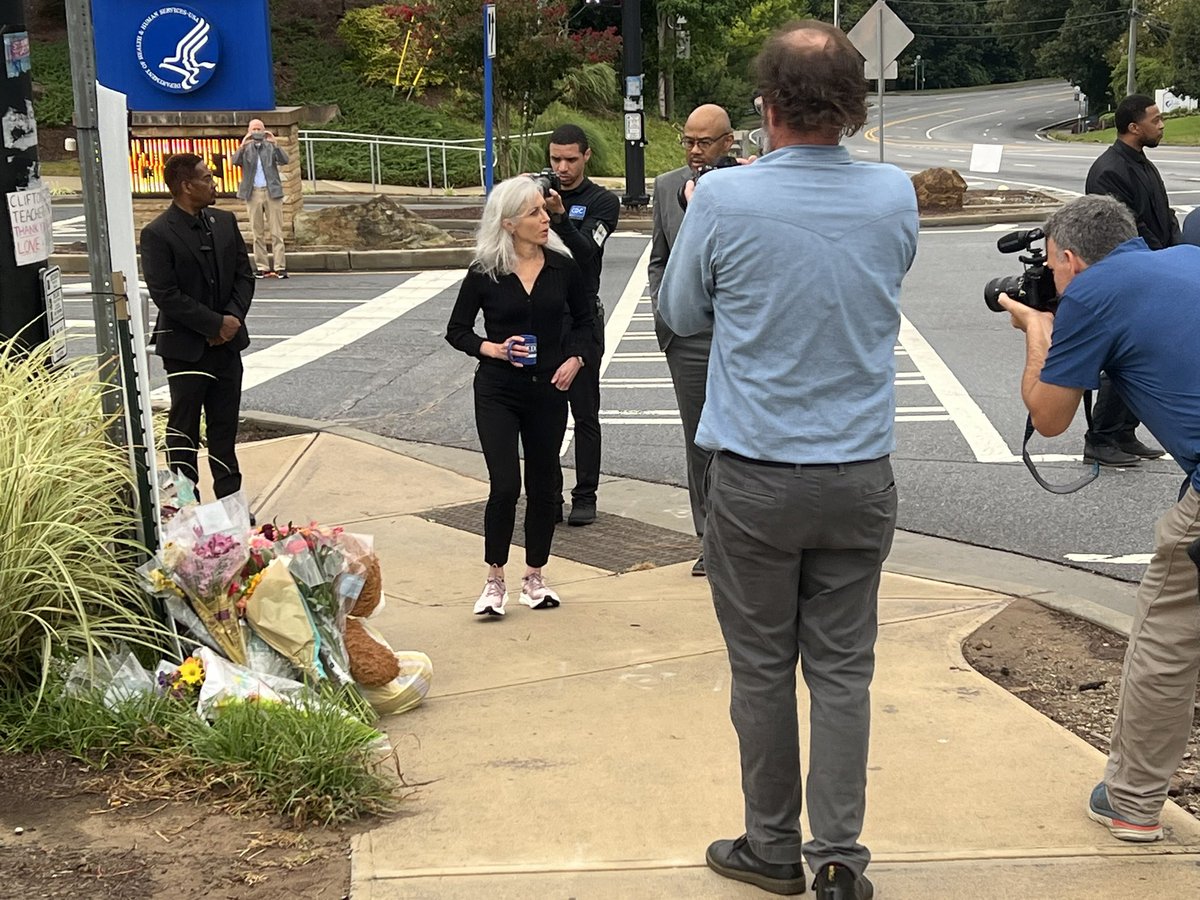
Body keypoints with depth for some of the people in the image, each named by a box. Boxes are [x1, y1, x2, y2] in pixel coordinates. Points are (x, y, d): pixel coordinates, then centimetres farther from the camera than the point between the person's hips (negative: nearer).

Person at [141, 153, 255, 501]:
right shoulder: (158, 234, -13)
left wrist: (233, 317, -8)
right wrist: (216, 324, -17)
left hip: (227, 342, 6)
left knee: (225, 425, 13)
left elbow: (244, 275, 8)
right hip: (185, 348, -5)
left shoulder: (224, 222, 7)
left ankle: (230, 497, 22)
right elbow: (165, 295, -17)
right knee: (183, 428, 5)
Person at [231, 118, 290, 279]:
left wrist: (275, 144, -20)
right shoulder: (246, 148, 9)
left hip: (272, 191, -1)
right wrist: (242, 146, -23)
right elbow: (235, 162, -8)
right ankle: (261, 267, 4)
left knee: (276, 232, -3)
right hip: (253, 193, 1)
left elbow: (284, 161, -6)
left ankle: (279, 267, -5)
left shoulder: (271, 146, 9)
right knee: (257, 233, 2)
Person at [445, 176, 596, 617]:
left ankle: (534, 576, 24)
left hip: (548, 390, 3)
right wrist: (491, 349, -15)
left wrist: (576, 358, -4)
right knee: (505, 485, -11)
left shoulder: (561, 265, 0)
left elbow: (584, 319, 13)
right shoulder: (484, 273, -7)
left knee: (544, 485, 9)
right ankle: (494, 581, 6)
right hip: (497, 391, -3)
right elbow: (456, 330, 2)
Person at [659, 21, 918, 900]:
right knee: (843, 668, 10)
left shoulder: (723, 198, -13)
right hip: (861, 473, 2)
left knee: (762, 667, 10)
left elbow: (682, 314, 2)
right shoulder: (896, 196, -4)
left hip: (757, 476, -2)